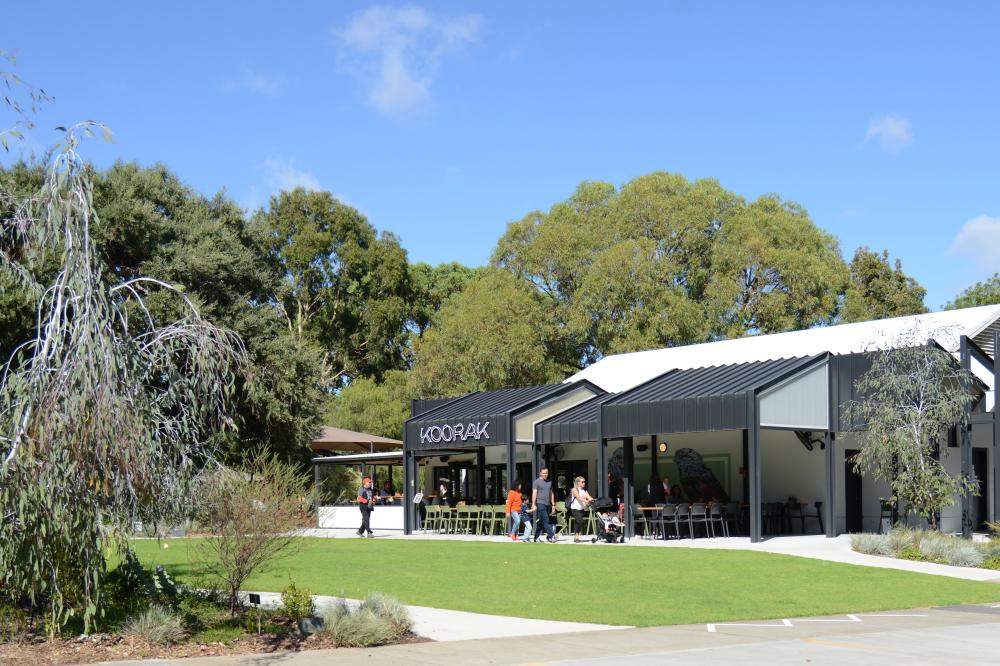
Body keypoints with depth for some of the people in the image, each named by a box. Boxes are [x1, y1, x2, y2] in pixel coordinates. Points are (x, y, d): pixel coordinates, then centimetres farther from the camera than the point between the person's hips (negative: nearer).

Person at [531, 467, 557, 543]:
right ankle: (551, 537, -18)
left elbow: (551, 494, 22)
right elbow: (534, 493, -6)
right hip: (540, 503, -6)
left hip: (547, 504, 6)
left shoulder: (549, 482, 18)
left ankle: (536, 538, 15)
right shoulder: (537, 482, -1)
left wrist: (553, 505, 17)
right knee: (545, 521, -13)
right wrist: (534, 504, -14)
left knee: (540, 522, 9)